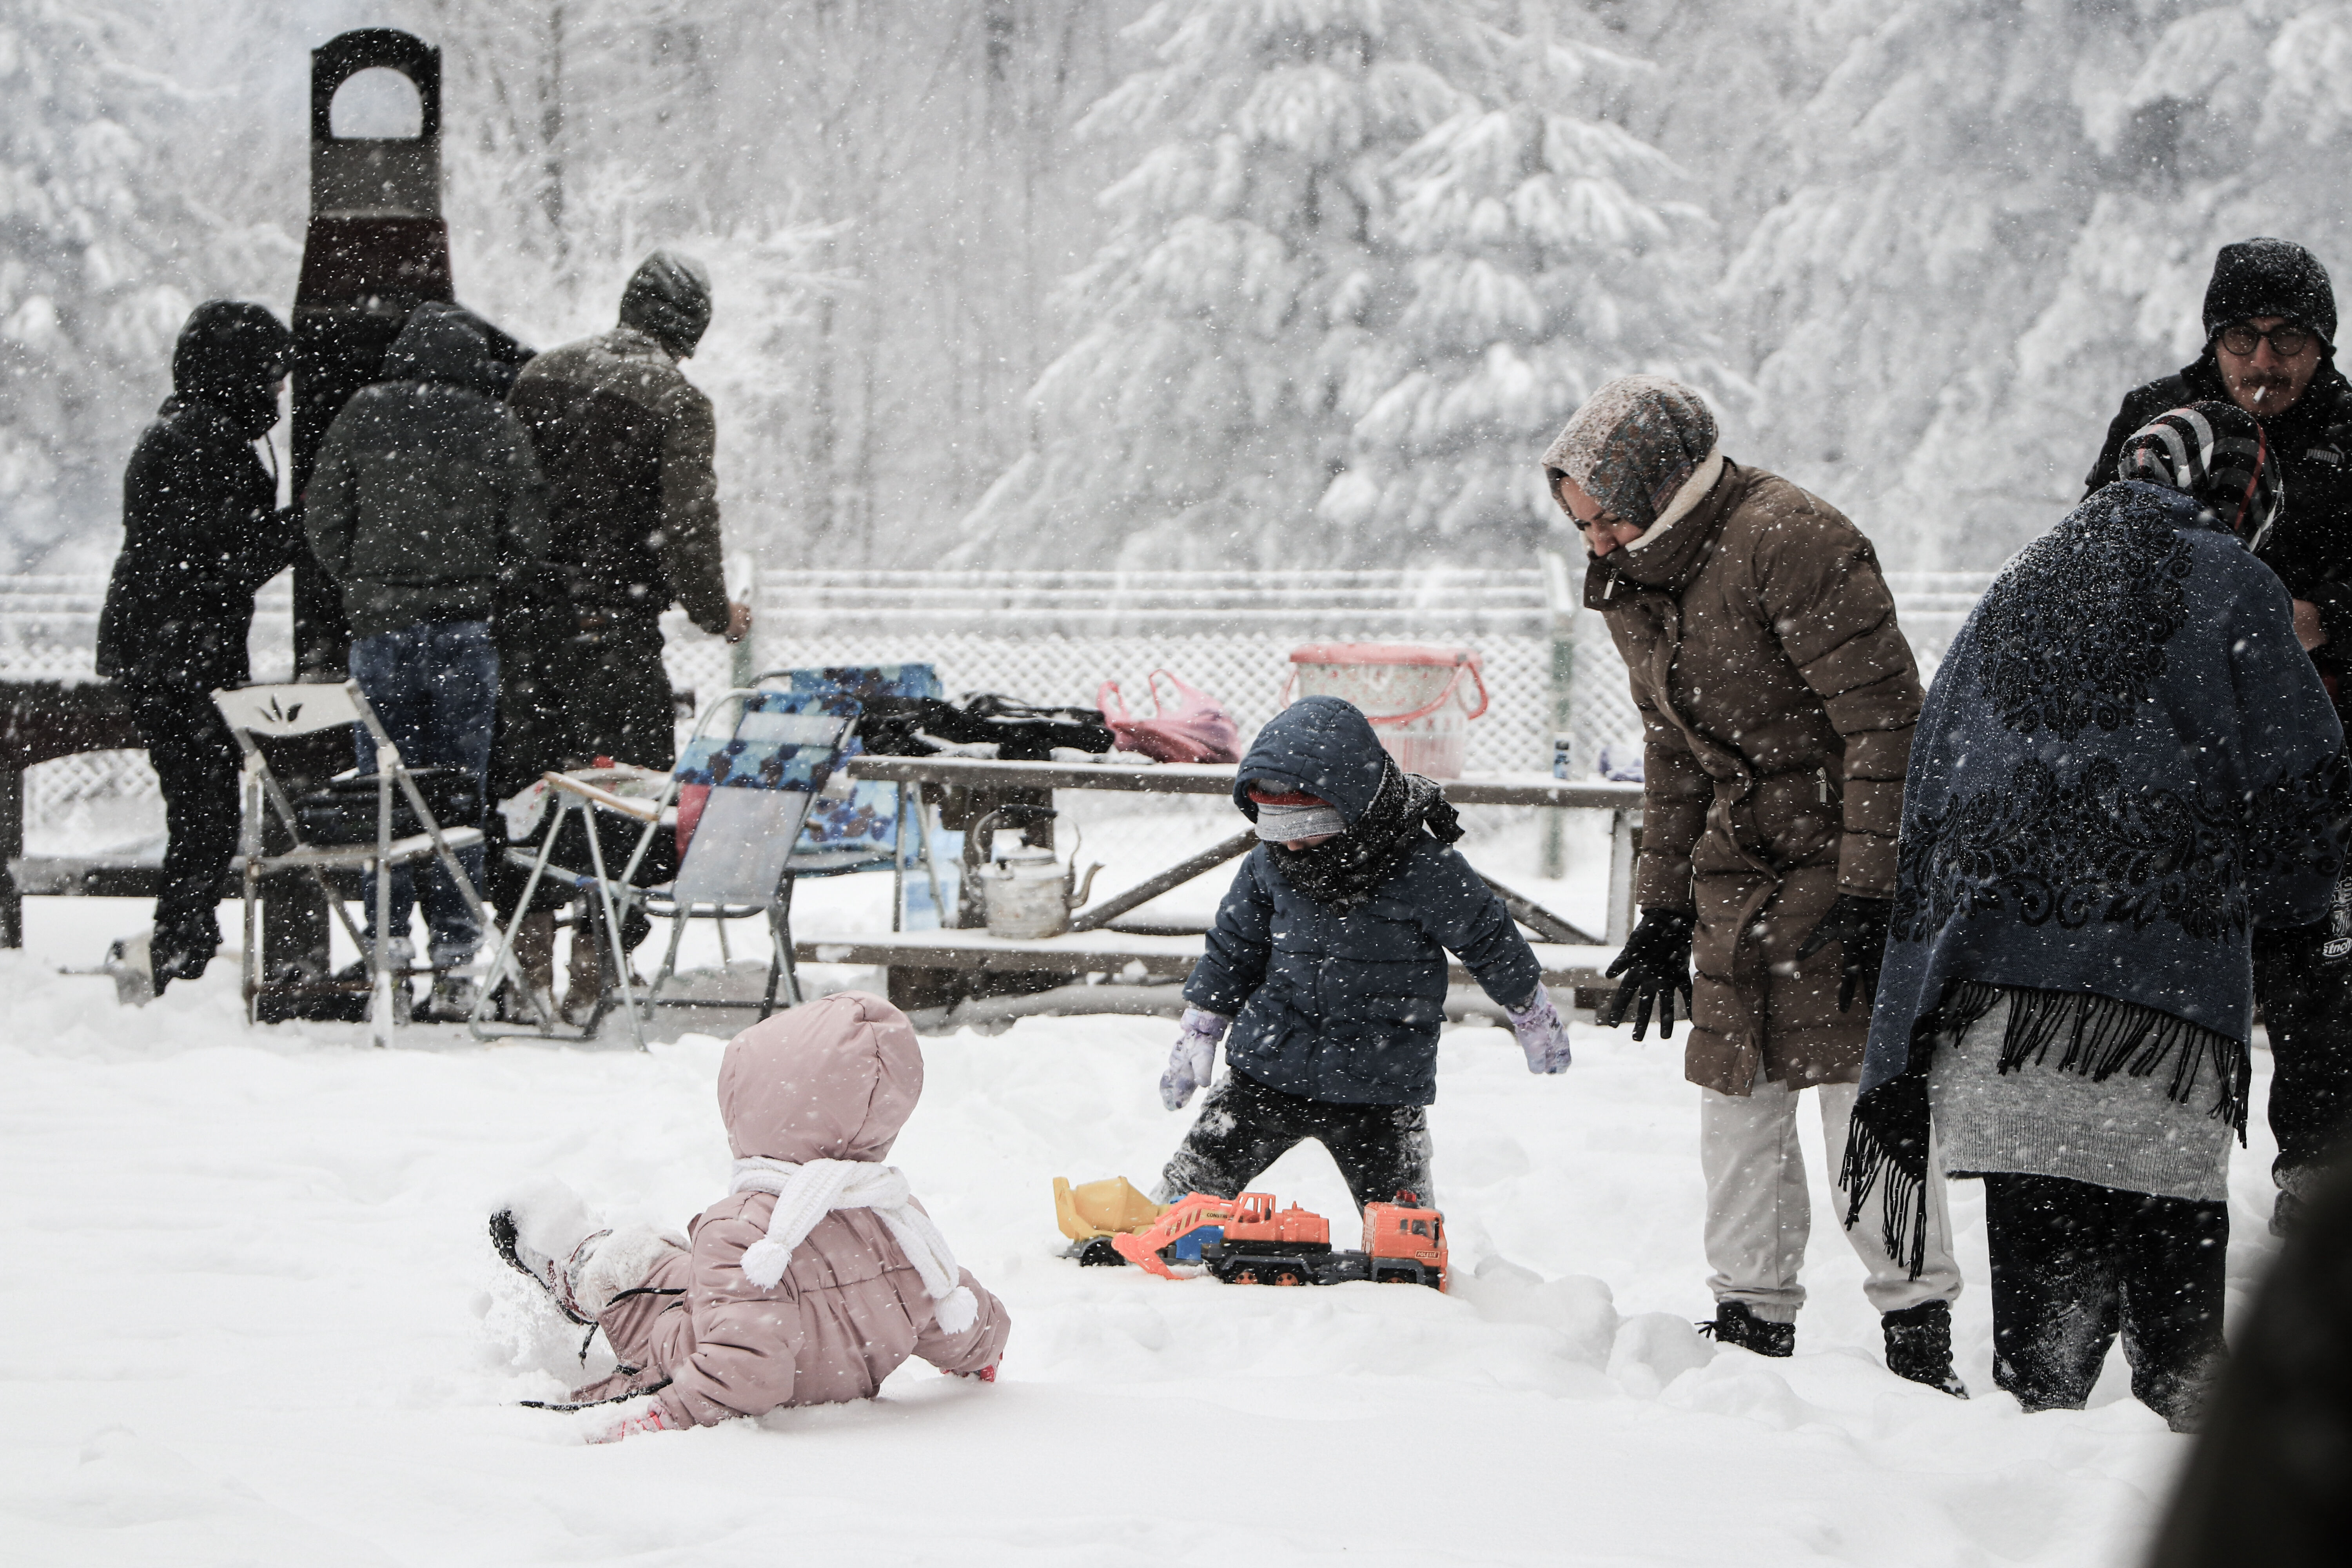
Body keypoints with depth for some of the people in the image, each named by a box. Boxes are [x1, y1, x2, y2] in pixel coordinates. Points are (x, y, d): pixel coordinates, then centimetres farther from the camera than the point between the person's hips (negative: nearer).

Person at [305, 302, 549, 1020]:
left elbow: (323, 517, 3)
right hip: (467, 629, 0)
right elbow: (528, 531, -2)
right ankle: (454, 957, 2)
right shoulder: (497, 425, -3)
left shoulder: (364, 416, 0)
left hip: (382, 623, 1)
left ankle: (387, 940, 4)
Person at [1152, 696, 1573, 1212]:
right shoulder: (1268, 865, -4)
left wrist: (1533, 1015, 12)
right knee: (1191, 1185, 2)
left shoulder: (1428, 873, -16)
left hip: (1380, 1088, -3)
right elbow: (1234, 947, 13)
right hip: (1267, 1070, 3)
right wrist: (1199, 1031, 17)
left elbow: (1489, 941, -1)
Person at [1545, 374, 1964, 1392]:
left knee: (1860, 1089, -10)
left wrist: (1869, 891, -21)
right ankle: (1750, 1322, 14)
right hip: (1739, 866, 8)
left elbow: (1884, 719, -19)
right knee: (1737, 1095, 6)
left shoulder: (1790, 543, -18)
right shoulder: (1635, 583, 10)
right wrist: (1662, 907, 18)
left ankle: (1917, 1332, -5)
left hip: (1845, 855, -8)